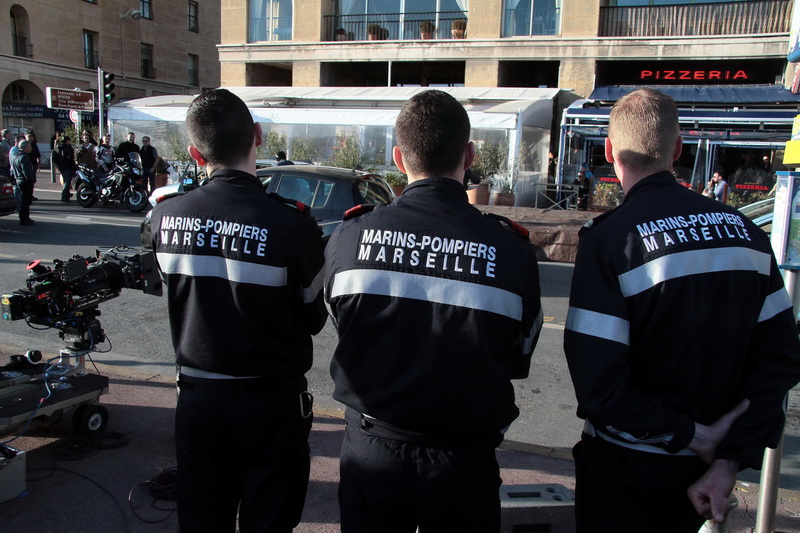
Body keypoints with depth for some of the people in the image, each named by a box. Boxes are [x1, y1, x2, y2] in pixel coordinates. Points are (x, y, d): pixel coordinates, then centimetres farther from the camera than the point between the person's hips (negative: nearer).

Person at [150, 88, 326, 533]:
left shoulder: (166, 217, -9)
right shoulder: (291, 225, -21)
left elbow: (172, 291, 5)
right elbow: (314, 319, -9)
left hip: (197, 399, 4)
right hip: (272, 404, -3)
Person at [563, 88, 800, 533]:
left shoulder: (609, 239, -20)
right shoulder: (745, 230, -3)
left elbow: (598, 383, -26)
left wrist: (693, 435, -14)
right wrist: (730, 461, -7)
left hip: (628, 468, -5)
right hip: (704, 468, 5)